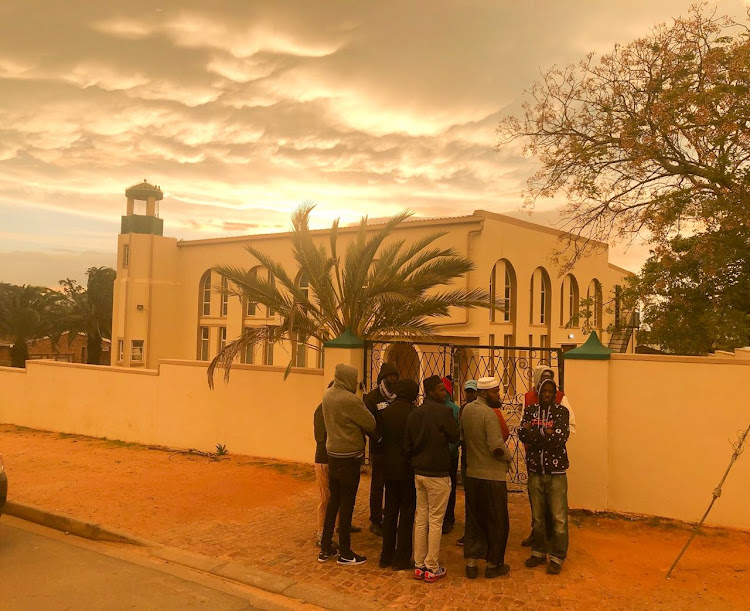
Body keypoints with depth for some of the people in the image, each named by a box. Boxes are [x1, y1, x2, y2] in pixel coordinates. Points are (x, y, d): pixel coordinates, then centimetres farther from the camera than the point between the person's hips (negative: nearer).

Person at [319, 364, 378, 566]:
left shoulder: (327, 395, 2)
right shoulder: (350, 400, -21)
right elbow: (370, 424, -14)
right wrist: (378, 436, 8)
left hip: (332, 453, 7)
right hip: (349, 456, -7)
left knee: (333, 500, 16)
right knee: (347, 503, 3)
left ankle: (325, 548, 24)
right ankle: (345, 553, 13)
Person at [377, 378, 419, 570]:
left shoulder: (385, 411, -2)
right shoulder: (413, 413, -16)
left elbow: (380, 435, 4)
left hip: (389, 469, 5)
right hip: (408, 469, -5)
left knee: (390, 512, 15)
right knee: (406, 514, 7)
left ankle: (386, 556, 23)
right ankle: (402, 559, 12)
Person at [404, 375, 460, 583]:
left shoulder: (414, 414, 5)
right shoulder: (444, 412, -15)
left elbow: (407, 445, 8)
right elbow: (455, 437, -9)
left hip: (419, 473, 6)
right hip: (438, 474, -6)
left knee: (420, 519, 13)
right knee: (435, 521, 2)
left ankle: (419, 565, 19)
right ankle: (432, 568, 9)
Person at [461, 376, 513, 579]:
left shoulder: (466, 409, 5)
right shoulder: (488, 414, -19)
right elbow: (497, 447, -25)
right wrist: (508, 457, -5)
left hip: (472, 474, 7)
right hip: (492, 476, -7)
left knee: (473, 520, 15)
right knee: (496, 522, 9)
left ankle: (471, 563, 19)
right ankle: (493, 564, 20)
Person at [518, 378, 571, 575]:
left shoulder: (561, 411, -4)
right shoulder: (530, 410, 5)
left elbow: (561, 437, -18)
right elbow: (522, 434, -9)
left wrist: (533, 435, -17)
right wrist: (546, 434, -20)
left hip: (556, 472, -3)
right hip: (535, 471, 3)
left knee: (558, 517, 0)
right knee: (537, 515, 14)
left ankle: (557, 557, 13)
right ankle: (538, 552, 29)